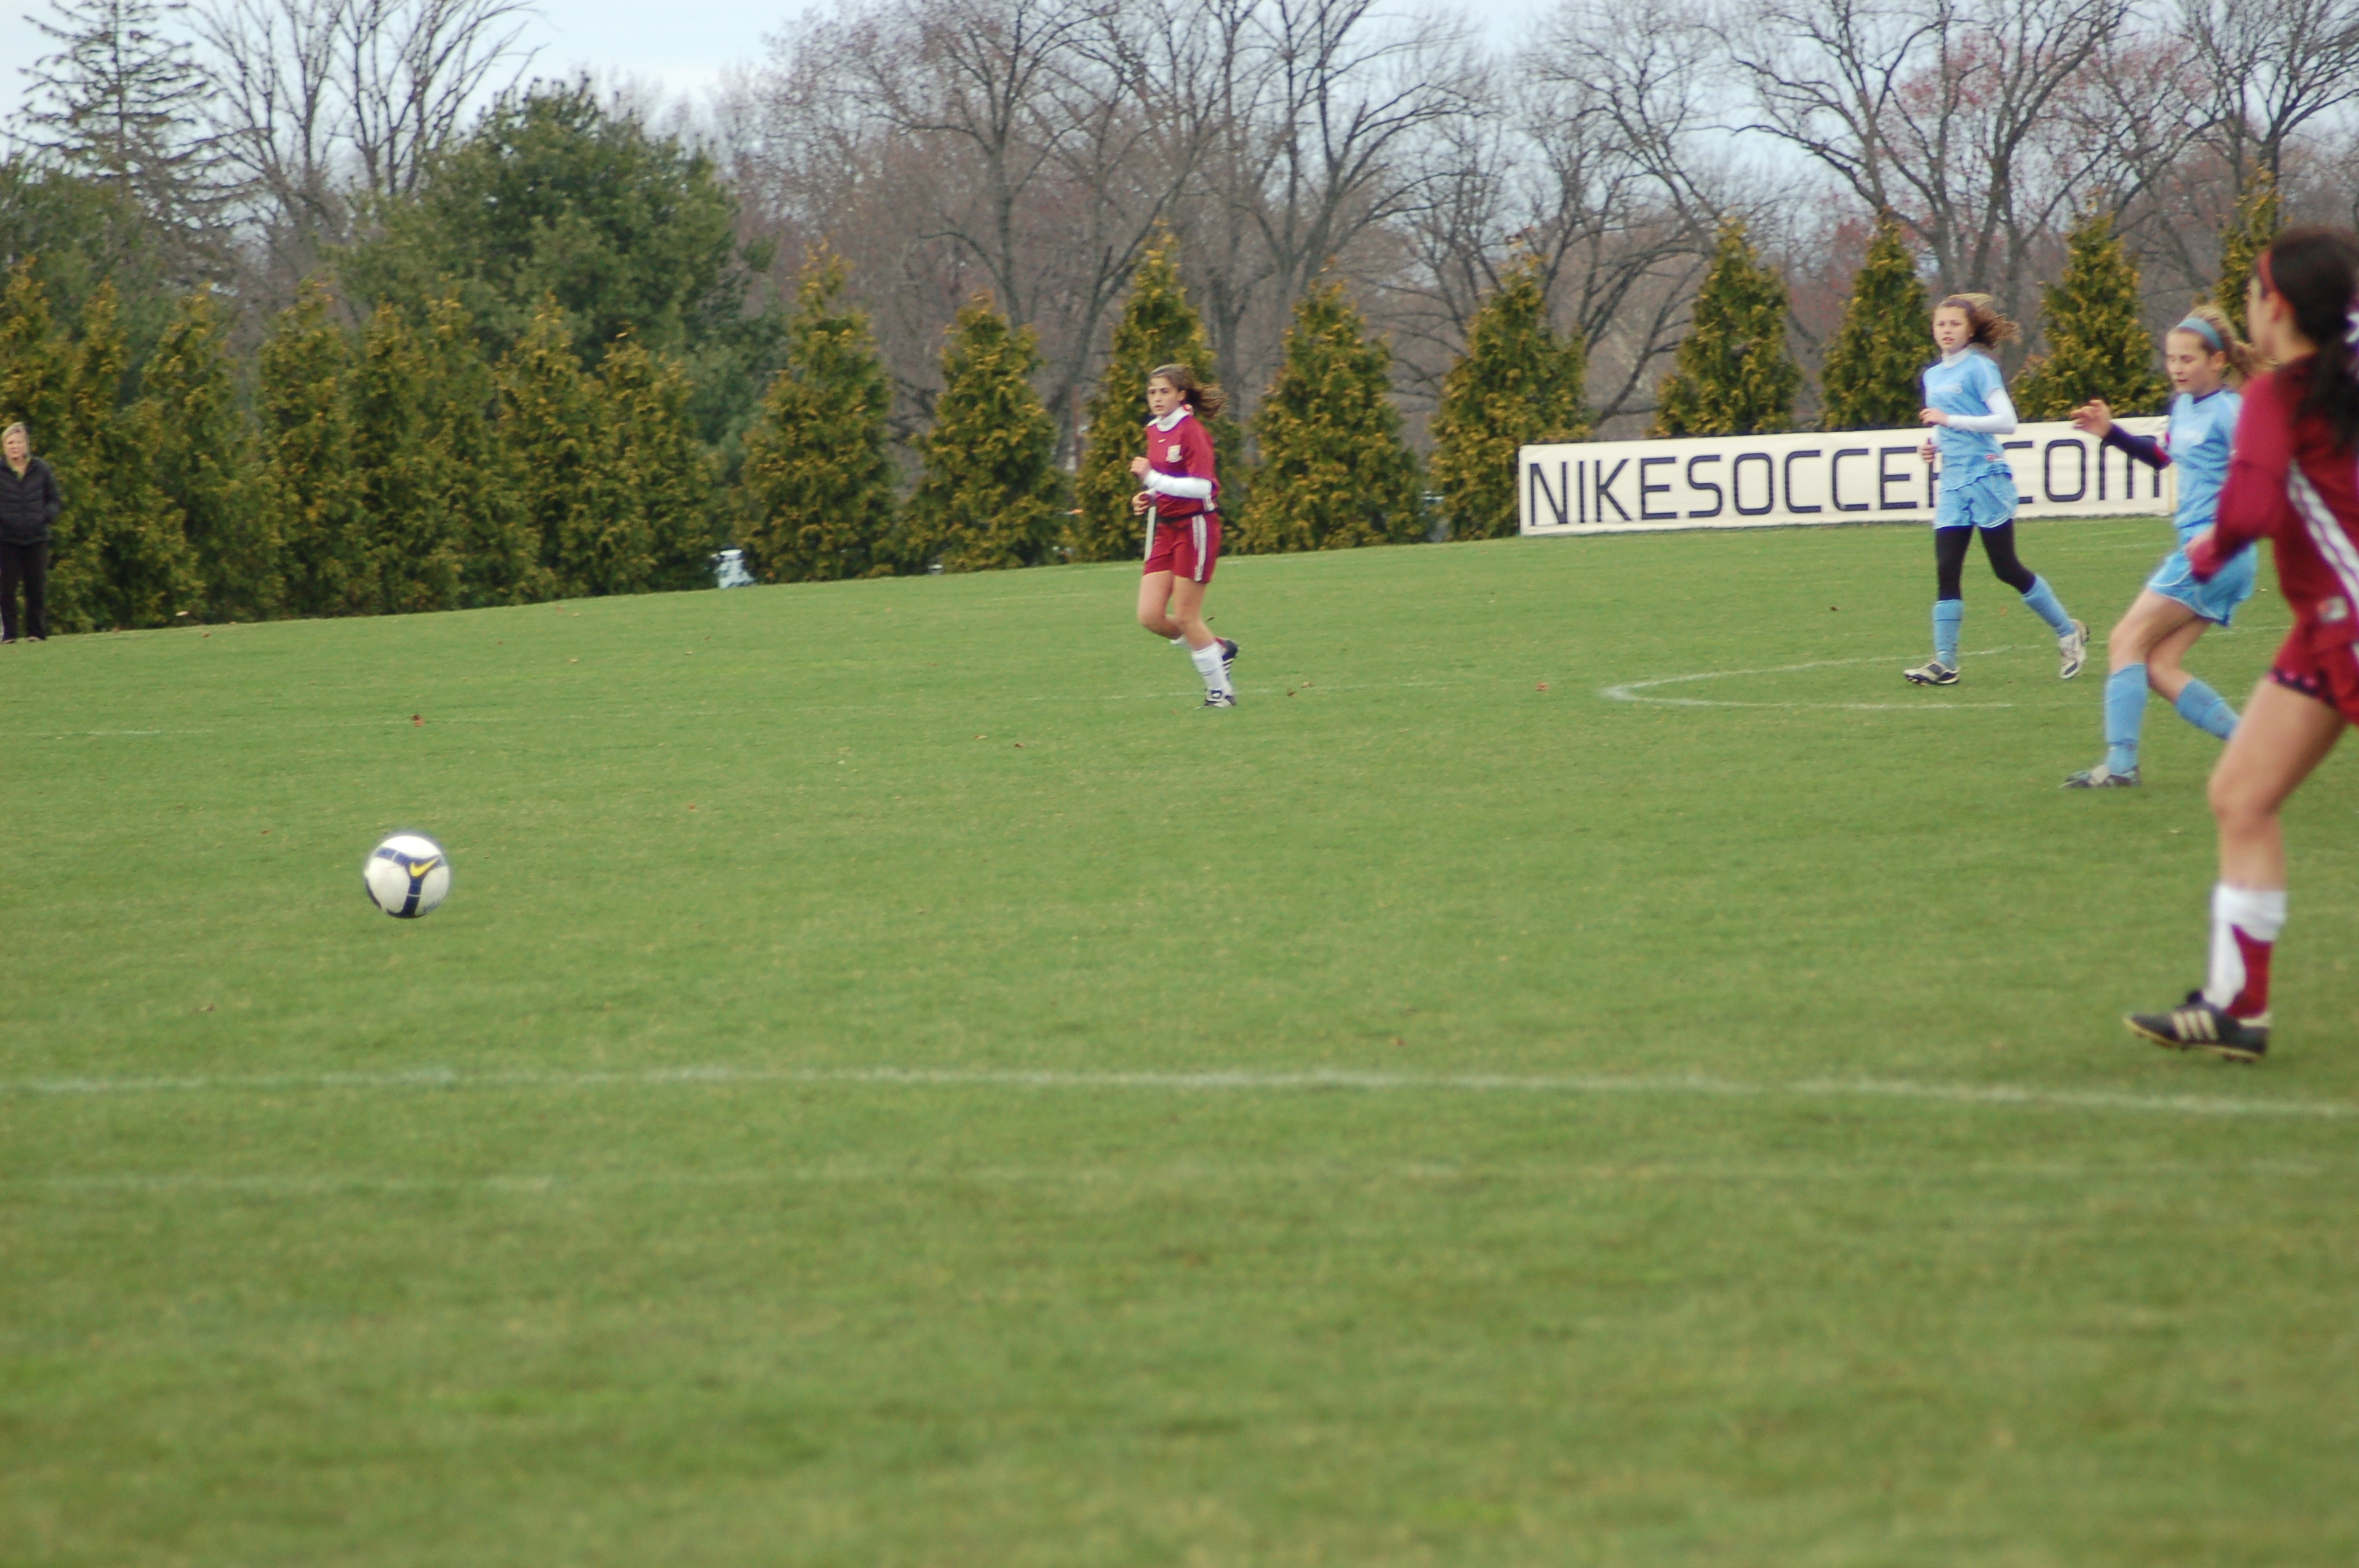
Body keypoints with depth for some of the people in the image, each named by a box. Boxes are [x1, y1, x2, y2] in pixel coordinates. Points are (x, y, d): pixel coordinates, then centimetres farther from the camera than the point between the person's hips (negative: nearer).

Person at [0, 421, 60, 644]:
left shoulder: (41, 470, 4)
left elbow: (56, 500, 10)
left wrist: (46, 515, -10)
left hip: (37, 539, 1)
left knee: (37, 589, 2)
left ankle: (37, 632, 11)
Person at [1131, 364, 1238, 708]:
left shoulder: (1192, 432, -14)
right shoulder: (1154, 431, 10)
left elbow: (1200, 486, -24)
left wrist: (1152, 478, -26)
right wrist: (1148, 498, 6)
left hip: (1194, 527, -8)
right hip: (1164, 529, 8)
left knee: (1184, 617, -4)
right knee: (1150, 617, -1)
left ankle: (1220, 691, 12)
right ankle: (1218, 649, 22)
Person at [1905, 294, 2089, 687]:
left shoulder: (1979, 368, -7)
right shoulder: (1933, 375, 16)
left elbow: (2006, 421, -16)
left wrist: (1950, 420, -19)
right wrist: (1935, 444, 8)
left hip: (1986, 478, -6)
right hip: (1954, 484, 6)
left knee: (2007, 569, 0)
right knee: (1946, 571, -4)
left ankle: (2068, 632, 17)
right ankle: (1944, 662, -5)